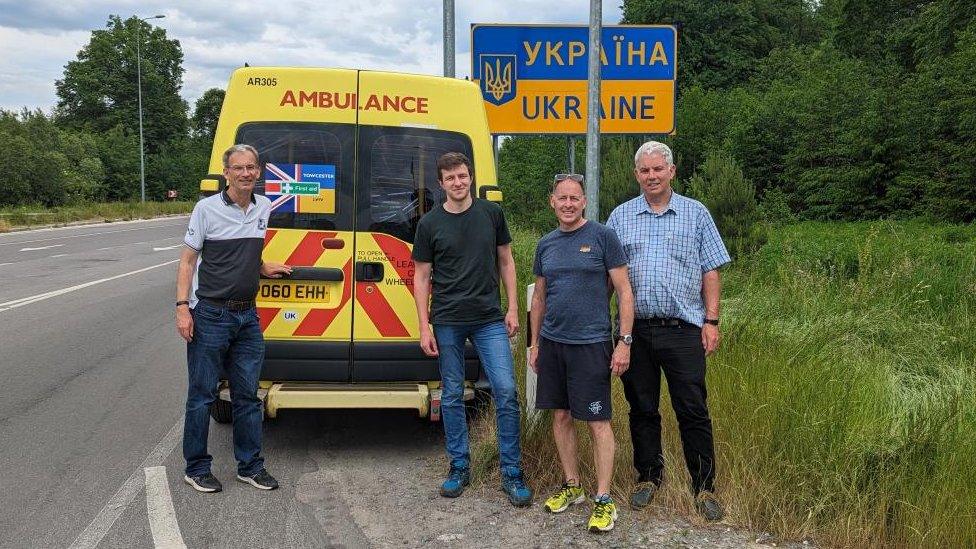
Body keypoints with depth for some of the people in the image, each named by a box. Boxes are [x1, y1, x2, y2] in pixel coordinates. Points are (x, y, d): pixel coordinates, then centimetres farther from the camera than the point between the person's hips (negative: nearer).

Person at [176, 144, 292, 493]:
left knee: (247, 395, 11)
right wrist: (182, 307, -13)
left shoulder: (264, 208, 8)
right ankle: (196, 468, 16)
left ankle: (250, 466, 22)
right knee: (202, 395, 4)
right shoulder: (207, 209, -7)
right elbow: (188, 260, -5)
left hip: (247, 316, 5)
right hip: (210, 316, -5)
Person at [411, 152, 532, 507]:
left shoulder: (491, 213, 5)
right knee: (452, 397, 7)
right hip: (447, 322, 0)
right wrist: (424, 327, -2)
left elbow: (505, 261, 11)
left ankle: (512, 474, 4)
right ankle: (459, 468, 22)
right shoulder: (430, 224, 2)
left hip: (490, 320, 0)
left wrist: (513, 308, 3)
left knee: (506, 392, -6)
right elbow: (421, 277, 4)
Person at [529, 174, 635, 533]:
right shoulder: (546, 244, 11)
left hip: (590, 344, -5)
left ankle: (604, 500, 7)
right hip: (552, 342, 5)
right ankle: (572, 486, 26)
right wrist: (534, 343, 15)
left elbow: (624, 292, -6)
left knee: (597, 421, -2)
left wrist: (624, 342, -11)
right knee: (561, 416, 12)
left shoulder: (603, 237, -5)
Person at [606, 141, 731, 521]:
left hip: (683, 329, -2)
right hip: (635, 329, 2)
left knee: (692, 411, 1)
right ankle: (648, 477, 26)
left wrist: (711, 321, -2)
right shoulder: (621, 216, 9)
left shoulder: (696, 214, 6)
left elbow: (710, 272, 5)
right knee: (642, 410, 11)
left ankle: (704, 486, 13)